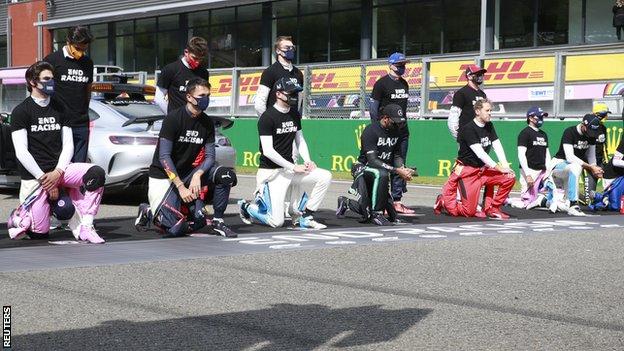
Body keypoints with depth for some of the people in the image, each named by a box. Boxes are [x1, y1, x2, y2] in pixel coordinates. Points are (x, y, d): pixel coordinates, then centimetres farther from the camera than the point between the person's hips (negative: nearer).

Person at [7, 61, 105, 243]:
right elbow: (21, 152, -10)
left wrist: (57, 172, -11)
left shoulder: (60, 109, 12)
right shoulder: (21, 111, -2)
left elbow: (68, 145, 7)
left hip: (59, 169, 4)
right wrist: (44, 179, -16)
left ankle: (85, 227, -19)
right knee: (40, 233, -8)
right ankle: (18, 219, 26)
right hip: (33, 175, -4)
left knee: (97, 173, -25)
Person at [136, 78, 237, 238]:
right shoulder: (174, 118, -17)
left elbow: (210, 156, -1)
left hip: (188, 173, 6)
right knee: (174, 228, -19)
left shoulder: (207, 123, 1)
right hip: (163, 176, -6)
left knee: (227, 175, -16)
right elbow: (164, 156, -20)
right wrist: (181, 187, -25)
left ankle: (217, 221, 0)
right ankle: (148, 212, 13)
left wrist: (197, 175, -23)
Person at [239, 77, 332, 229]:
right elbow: (268, 151, -19)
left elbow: (300, 140, 18)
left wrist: (307, 161, -1)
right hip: (271, 172, -7)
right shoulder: (267, 117, -13)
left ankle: (304, 216, 0)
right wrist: (294, 167, -20)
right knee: (276, 222, -12)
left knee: (325, 177, -13)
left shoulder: (295, 115, 9)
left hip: (290, 168, 7)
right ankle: (248, 207, 18)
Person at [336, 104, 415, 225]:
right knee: (382, 174, -40)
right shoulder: (371, 131, -20)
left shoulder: (395, 131, 2)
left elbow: (396, 155, 10)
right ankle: (376, 214, -25)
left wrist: (403, 169, -13)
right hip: (363, 168, -7)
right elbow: (372, 161, -28)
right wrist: (397, 171, -34)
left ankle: (346, 202, 27)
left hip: (379, 176, 7)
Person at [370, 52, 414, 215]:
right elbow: (373, 108, -7)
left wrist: (404, 125, 16)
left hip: (402, 130, 7)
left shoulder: (404, 84, 15)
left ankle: (397, 201, 10)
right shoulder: (382, 83, -6)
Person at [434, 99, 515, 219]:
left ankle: (492, 209, 2)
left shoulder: (489, 126, 9)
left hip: (482, 169, 7)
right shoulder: (468, 129, -16)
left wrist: (505, 166, -14)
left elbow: (497, 147, 2)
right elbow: (480, 153, -23)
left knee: (510, 178, -11)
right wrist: (499, 168, -27)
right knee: (469, 212, -9)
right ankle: (444, 200, 19)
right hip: (467, 172, -7)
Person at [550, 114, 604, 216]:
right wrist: (590, 167, -33)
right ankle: (573, 206, -42)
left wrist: (595, 169, -18)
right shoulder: (569, 132, -21)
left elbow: (591, 156, 2)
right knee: (576, 167, -40)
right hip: (559, 164, -7)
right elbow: (570, 157, -29)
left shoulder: (591, 135, -1)